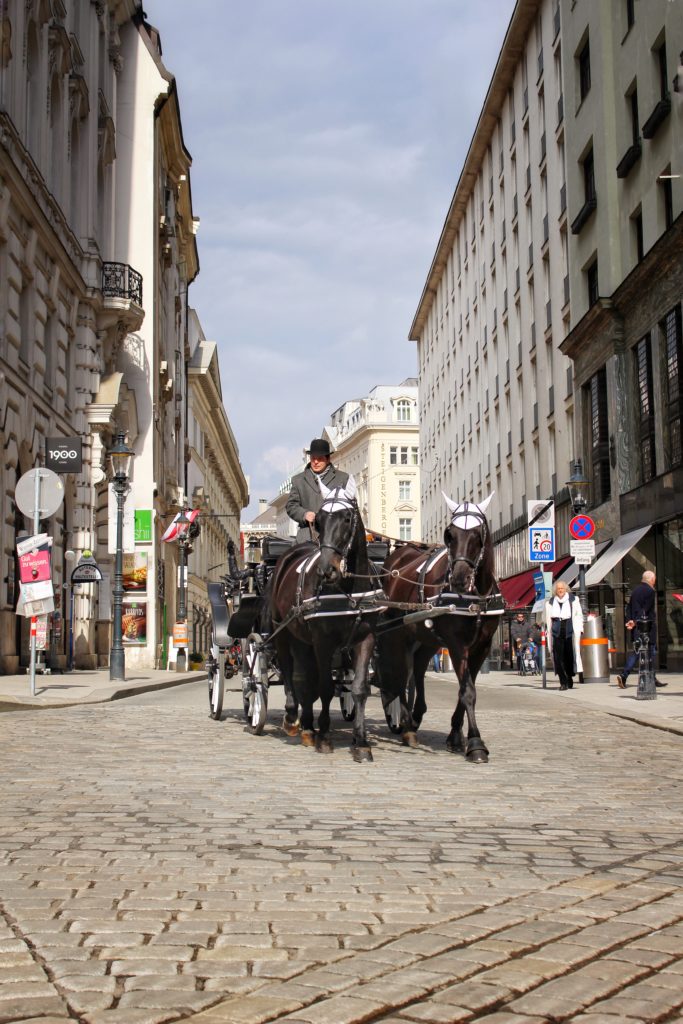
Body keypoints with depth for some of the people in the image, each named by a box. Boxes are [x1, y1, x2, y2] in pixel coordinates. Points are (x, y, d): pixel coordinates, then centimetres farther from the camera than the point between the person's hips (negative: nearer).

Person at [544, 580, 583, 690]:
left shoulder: (573, 600, 4)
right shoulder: (551, 602, 10)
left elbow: (578, 615, 6)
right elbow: (548, 619, 16)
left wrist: (579, 630, -2)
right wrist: (547, 630, 11)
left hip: (569, 631, -1)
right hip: (557, 632, 1)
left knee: (569, 656, 6)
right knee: (558, 657, -10)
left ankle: (569, 679, 24)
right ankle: (563, 682, -9)